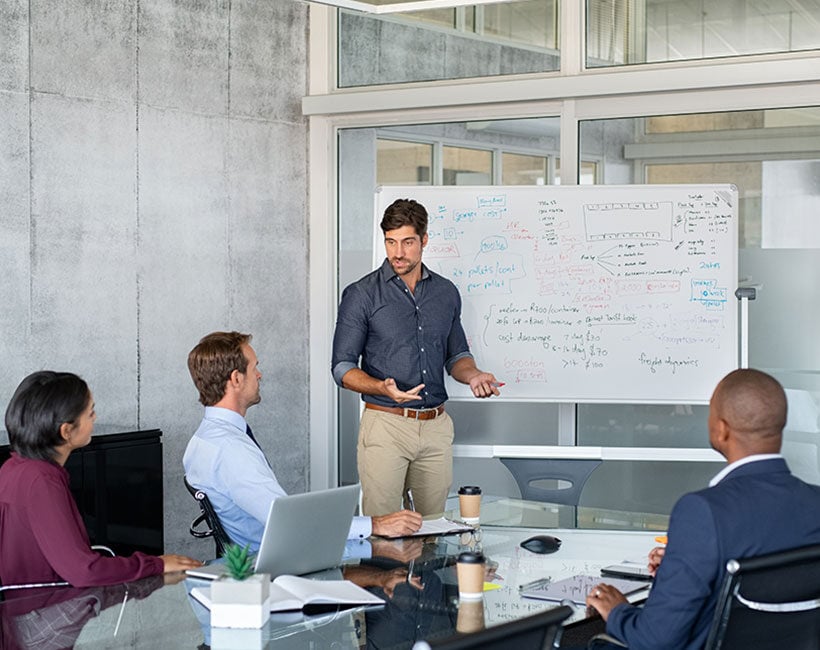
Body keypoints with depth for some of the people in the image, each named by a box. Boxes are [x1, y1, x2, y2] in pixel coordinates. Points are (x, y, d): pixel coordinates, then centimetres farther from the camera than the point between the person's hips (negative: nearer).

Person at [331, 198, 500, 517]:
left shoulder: (446, 293, 10)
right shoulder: (361, 295, -3)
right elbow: (342, 367, -3)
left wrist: (473, 375, -2)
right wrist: (382, 388, -22)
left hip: (436, 427, 4)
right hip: (385, 424, -4)